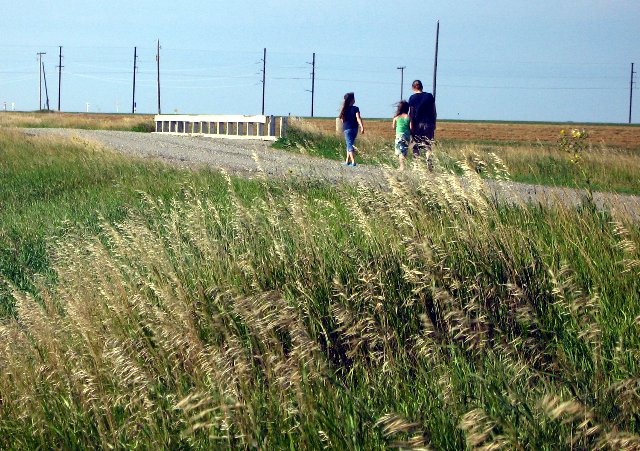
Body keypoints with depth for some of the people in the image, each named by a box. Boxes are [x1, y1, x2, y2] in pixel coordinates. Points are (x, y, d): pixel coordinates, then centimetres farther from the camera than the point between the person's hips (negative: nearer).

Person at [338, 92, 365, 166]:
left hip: (347, 129, -1)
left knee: (349, 145, -2)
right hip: (355, 129, 1)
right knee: (350, 144, 15)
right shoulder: (355, 109, -6)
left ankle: (353, 162, -14)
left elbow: (342, 120, 8)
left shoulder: (344, 109, 1)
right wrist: (362, 127, -21)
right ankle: (347, 161, 20)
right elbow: (358, 118, -16)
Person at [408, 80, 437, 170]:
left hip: (417, 124, -2)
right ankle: (430, 163, -16)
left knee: (416, 146, 7)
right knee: (428, 146, 5)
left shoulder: (413, 98, -3)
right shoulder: (430, 96, 5)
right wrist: (434, 124, 15)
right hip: (429, 124, 2)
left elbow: (411, 113, -7)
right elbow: (434, 112, 6)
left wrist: (411, 125, -6)